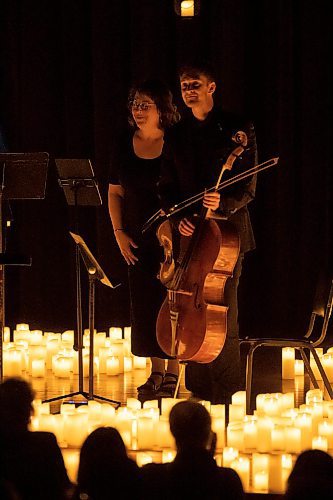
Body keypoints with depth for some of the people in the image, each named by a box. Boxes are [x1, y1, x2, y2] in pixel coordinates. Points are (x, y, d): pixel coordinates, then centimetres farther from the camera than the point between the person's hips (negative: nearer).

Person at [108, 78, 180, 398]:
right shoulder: (125, 144, 3)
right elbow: (115, 193, 10)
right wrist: (119, 232, 2)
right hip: (139, 241, 4)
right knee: (145, 305, 7)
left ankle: (172, 374, 8)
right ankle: (156, 372, 18)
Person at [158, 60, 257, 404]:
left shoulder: (238, 129, -2)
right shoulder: (176, 135, 11)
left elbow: (247, 188, -4)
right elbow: (167, 188, 11)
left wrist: (223, 204, -24)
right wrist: (178, 218, -8)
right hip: (189, 232, 4)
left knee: (222, 310, -5)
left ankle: (223, 390, 3)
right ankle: (199, 387, 9)